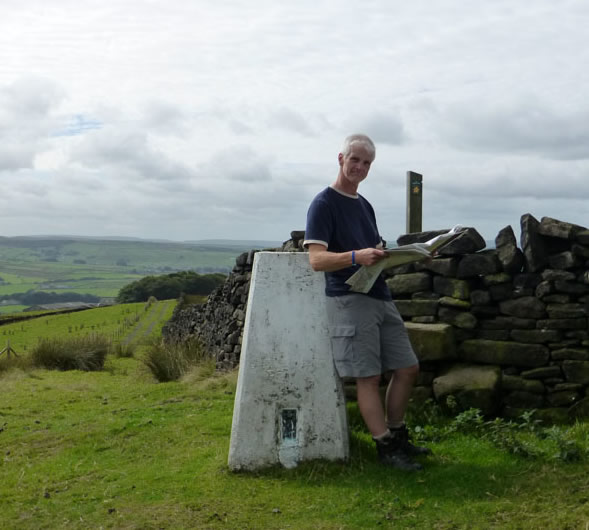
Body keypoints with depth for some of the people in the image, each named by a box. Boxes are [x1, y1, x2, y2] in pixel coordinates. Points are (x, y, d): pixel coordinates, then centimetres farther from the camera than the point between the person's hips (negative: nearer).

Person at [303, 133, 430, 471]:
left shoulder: (365, 205, 19)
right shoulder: (324, 203, -6)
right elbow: (317, 259, -16)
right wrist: (357, 257, -32)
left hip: (381, 297, 8)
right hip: (349, 299, -8)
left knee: (407, 368, 9)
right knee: (369, 377, -5)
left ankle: (398, 436, 23)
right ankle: (386, 448, 4)